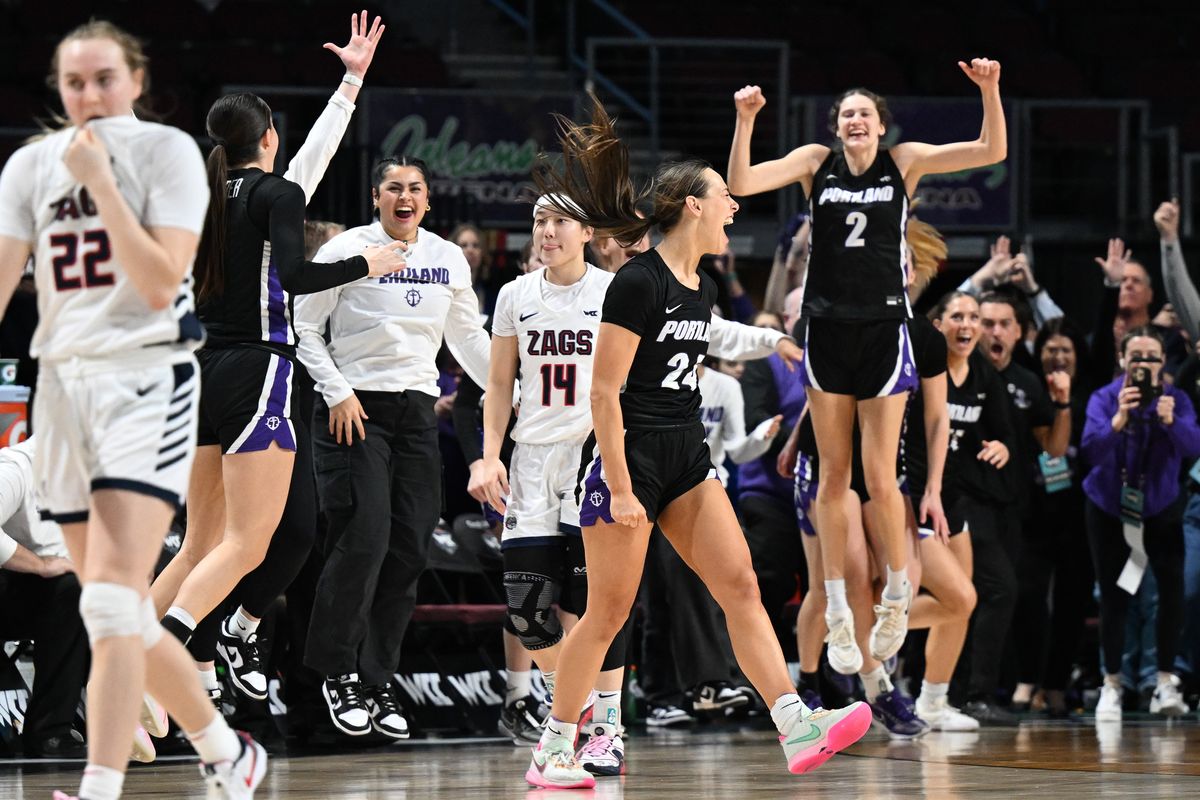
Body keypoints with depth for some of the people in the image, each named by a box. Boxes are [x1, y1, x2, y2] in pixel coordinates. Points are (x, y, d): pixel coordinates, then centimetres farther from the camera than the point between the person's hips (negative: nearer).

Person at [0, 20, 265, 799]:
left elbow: (159, 283, -14)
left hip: (146, 382, -6)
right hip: (63, 383, 6)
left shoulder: (167, 150, -5)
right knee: (123, 615, 11)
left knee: (113, 602, -19)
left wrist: (101, 181, -16)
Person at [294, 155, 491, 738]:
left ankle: (377, 681, 8)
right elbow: (304, 328, -2)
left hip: (417, 411, 5)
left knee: (409, 549, 0)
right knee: (362, 541, -14)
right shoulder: (346, 250, -4)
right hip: (353, 411, -5)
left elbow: (468, 338, 19)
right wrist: (338, 393, -11)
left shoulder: (448, 258, 10)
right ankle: (338, 672, 2)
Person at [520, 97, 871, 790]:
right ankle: (553, 753, 9)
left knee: (741, 585, -5)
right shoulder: (639, 283, -15)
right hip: (629, 456, -8)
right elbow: (605, 392, -16)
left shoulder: (704, 291, 11)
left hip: (687, 459, 8)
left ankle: (797, 730, -13)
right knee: (609, 612, -2)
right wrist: (620, 490, -19)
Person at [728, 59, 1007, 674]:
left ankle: (898, 590, 19)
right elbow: (741, 184, -7)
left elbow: (991, 152, -8)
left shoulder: (904, 162, 0)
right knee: (833, 478, 5)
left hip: (884, 330, -2)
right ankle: (837, 614, 11)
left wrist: (990, 91, -22)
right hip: (827, 330, 2)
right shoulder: (816, 162, 3)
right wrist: (745, 120, -20)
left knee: (881, 479, -4)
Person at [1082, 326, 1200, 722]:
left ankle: (1165, 682, -6)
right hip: (1109, 509, 0)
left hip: (1160, 508, 0)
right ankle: (1111, 685, 13)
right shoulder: (1104, 398, -11)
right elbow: (1092, 448, -26)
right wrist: (1119, 419, -42)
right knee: (1113, 597, 0)